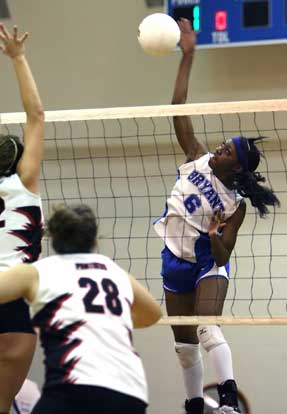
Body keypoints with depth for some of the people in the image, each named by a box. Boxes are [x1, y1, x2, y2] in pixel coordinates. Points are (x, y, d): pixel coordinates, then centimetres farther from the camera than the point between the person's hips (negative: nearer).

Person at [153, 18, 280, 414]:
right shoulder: (198, 160, -6)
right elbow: (179, 109, -10)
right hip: (176, 262, 6)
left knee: (207, 328, -30)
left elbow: (223, 255, -14)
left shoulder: (235, 204, -16)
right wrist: (187, 56, -14)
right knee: (184, 343, 12)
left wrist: (216, 239, -37)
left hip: (208, 264, -6)